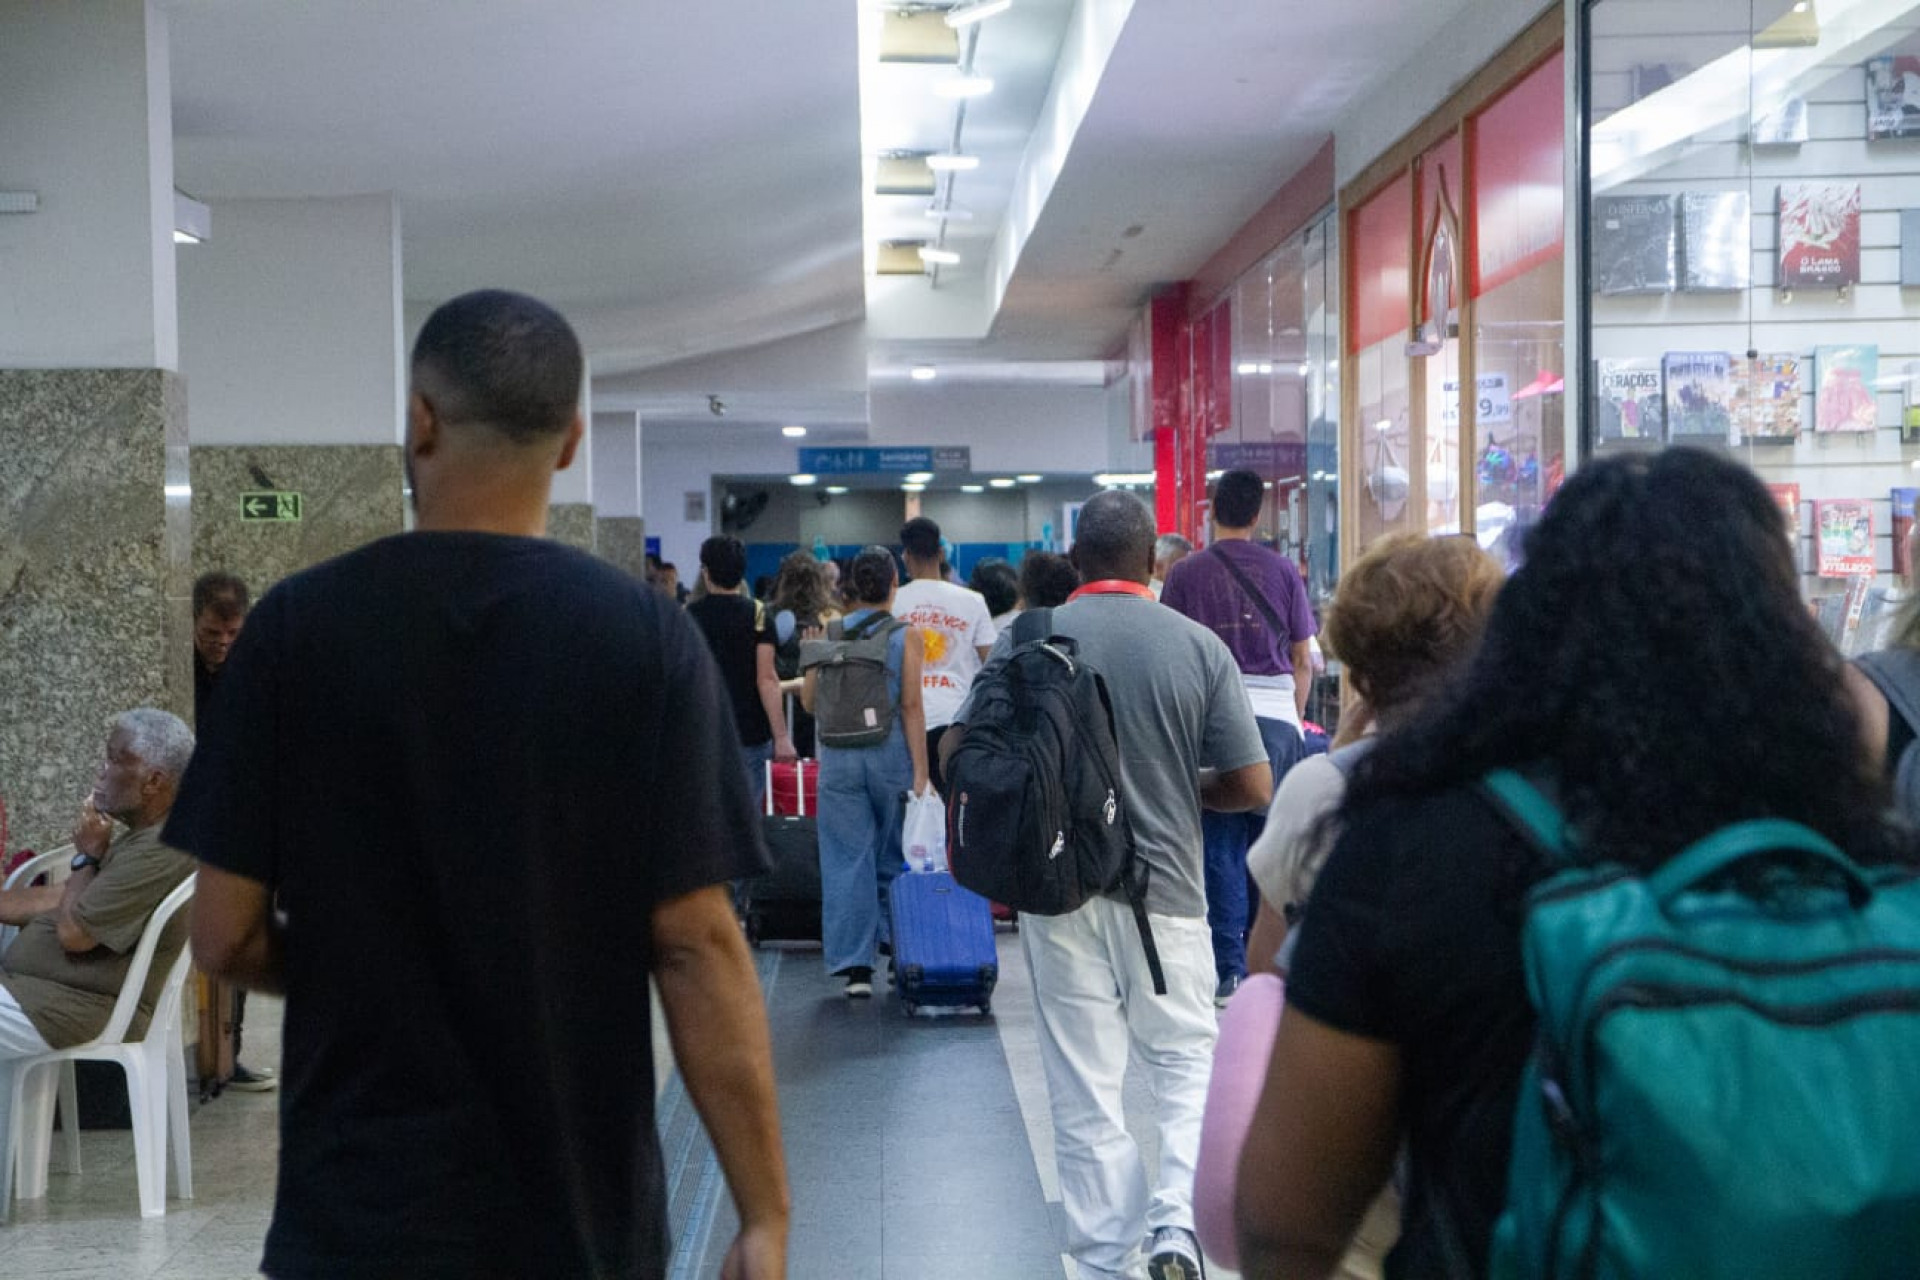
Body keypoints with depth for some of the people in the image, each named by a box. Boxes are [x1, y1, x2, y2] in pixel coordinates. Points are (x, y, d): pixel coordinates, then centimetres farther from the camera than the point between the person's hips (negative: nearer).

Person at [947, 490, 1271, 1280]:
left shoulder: (1024, 642, -5)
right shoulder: (1198, 646, -6)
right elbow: (1252, 787, -6)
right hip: (1165, 890, 0)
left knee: (1084, 1088, 9)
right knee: (1186, 1065, 16)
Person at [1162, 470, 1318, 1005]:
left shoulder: (1186, 574, 2)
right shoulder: (1283, 571, 6)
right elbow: (1303, 660, 7)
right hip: (1276, 712, 2)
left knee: (1221, 844, 1)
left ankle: (1228, 968, -1)